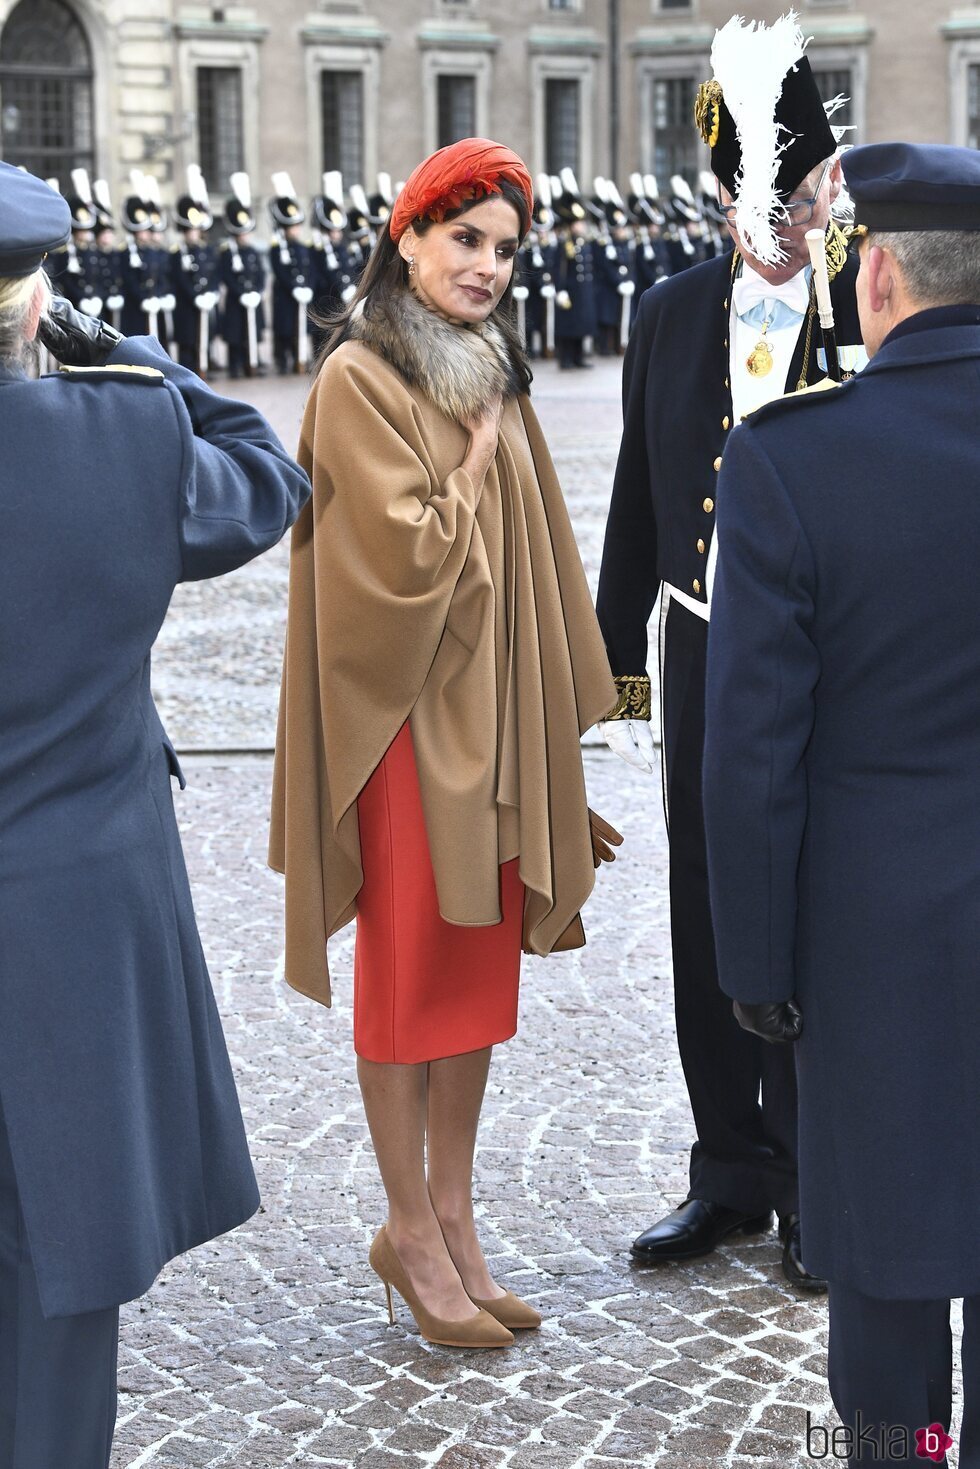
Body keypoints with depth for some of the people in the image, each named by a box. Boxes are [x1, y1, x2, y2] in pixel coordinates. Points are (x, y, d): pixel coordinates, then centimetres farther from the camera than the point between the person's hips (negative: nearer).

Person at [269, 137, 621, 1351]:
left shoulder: (492, 372, 12)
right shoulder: (359, 380, -12)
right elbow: (408, 551, -19)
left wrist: (550, 712, 10)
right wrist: (479, 459, -8)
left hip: (497, 704, 7)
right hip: (409, 708, -7)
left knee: (483, 960, 11)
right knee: (410, 964, 3)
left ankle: (452, 1212, 22)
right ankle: (412, 1229, 16)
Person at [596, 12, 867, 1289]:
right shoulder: (672, 316, 7)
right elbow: (640, 498, 12)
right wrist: (621, 658, 13)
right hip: (704, 662, 4)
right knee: (708, 928, 12)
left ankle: (814, 1186, 20)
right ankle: (731, 1169, 27)